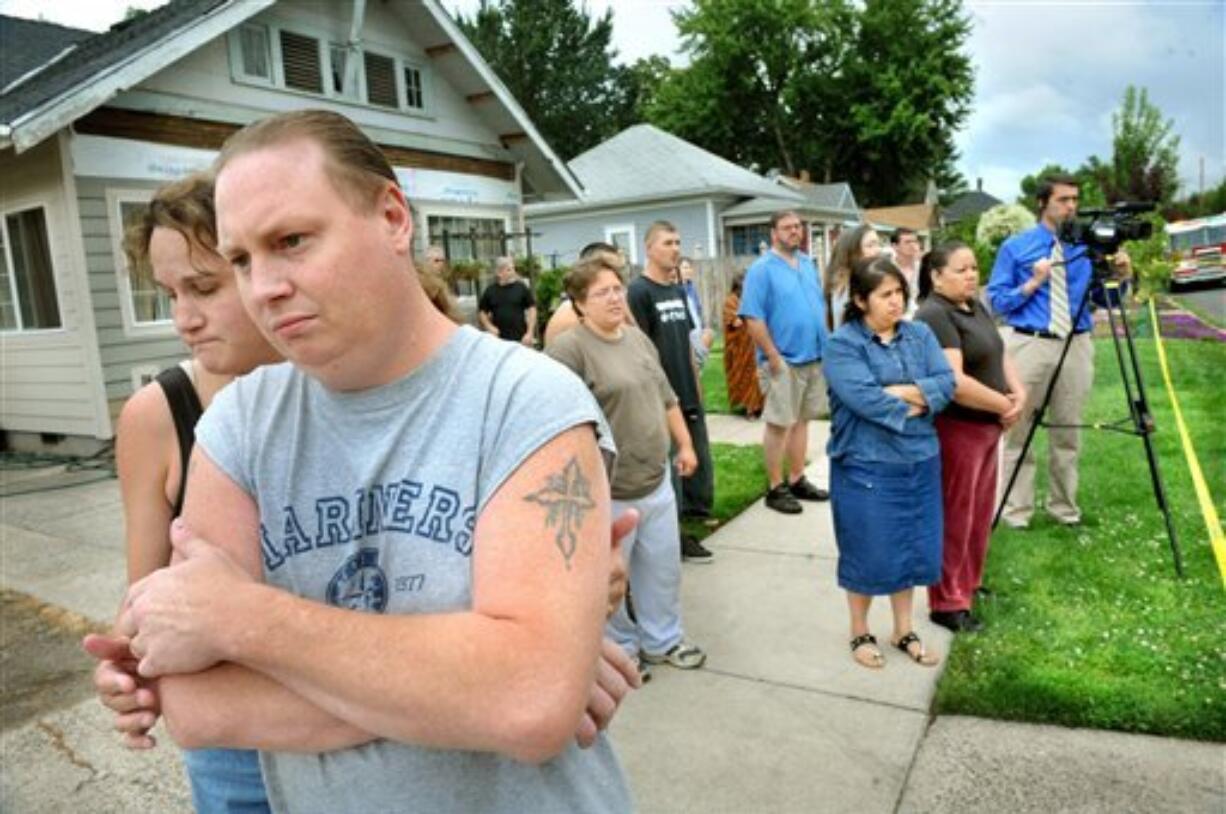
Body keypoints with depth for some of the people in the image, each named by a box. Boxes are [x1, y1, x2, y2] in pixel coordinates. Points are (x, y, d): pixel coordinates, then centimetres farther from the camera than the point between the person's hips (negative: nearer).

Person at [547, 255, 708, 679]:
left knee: (663, 569, 20)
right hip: (608, 493, -7)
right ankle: (620, 649, 32)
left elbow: (666, 397, 18)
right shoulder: (569, 349, -17)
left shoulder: (638, 338, 9)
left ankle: (662, 640, 39)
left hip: (657, 482, 7)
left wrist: (684, 444, 17)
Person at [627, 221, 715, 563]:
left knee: (698, 461, 16)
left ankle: (695, 515, 32)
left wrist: (696, 384, 16)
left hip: (690, 396, 8)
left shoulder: (678, 291, 13)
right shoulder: (639, 291, -11)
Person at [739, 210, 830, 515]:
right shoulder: (762, 269, -10)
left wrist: (825, 344, 11)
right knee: (779, 423, -1)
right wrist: (773, 357, -18)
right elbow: (753, 319, -16)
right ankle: (776, 488, 8)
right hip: (784, 360, -7)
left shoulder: (808, 264, 12)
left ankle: (797, 480, 24)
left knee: (801, 420, 14)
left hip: (814, 357, 7)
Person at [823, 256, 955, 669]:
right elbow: (864, 400, -23)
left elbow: (946, 384, -4)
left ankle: (904, 631, 33)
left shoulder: (920, 334, 7)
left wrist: (899, 392, -18)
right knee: (869, 553, 6)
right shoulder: (842, 344, -11)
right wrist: (916, 405, -12)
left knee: (913, 549, 15)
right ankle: (860, 633, 27)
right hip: (866, 466, -5)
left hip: (919, 461, 5)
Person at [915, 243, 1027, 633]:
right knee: (954, 517, 1)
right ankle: (947, 603, 14)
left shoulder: (975, 306, 12)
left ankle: (969, 583, 35)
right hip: (955, 429, -9)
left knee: (980, 513, 19)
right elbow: (954, 382, -26)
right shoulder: (934, 316, -18)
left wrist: (1019, 393, -3)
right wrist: (1004, 404, -14)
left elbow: (999, 353, 15)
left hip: (987, 425, 9)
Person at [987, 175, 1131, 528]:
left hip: (1077, 346, 3)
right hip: (1028, 345, -3)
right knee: (1019, 431, 2)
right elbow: (997, 301, -1)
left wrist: (1120, 277, -7)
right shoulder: (1015, 247, 2)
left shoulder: (1088, 247, 10)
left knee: (1068, 432, 11)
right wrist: (1034, 282, -13)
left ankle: (1064, 507, 25)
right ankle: (1017, 510, 11)